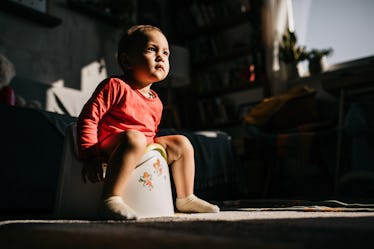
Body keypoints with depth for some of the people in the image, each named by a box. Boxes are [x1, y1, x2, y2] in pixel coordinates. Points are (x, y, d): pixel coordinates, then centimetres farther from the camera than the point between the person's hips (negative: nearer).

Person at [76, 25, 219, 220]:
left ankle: (185, 198, 18)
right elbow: (88, 118, -14)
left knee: (182, 143, 8)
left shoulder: (156, 101, 14)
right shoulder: (114, 86, -10)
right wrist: (90, 156, -20)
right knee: (134, 138, -38)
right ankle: (110, 199, -39)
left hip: (147, 146, 8)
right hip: (110, 144, -8)